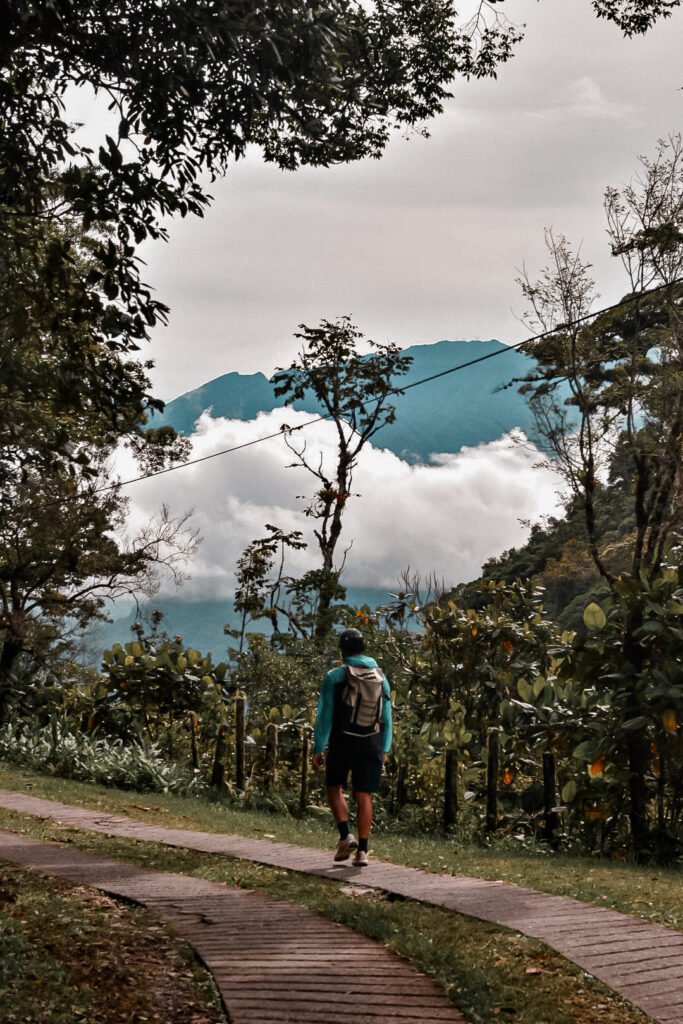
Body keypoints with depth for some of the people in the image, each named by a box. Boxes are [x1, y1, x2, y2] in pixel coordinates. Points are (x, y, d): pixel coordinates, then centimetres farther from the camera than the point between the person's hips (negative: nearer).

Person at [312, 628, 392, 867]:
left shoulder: (334, 676, -5)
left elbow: (325, 715, -6)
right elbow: (387, 717, 10)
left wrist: (318, 748, -2)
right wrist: (385, 749, 15)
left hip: (342, 742, -3)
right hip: (372, 745, 3)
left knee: (334, 787, 15)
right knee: (364, 796, 5)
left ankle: (346, 835, -1)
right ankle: (362, 850, 1)